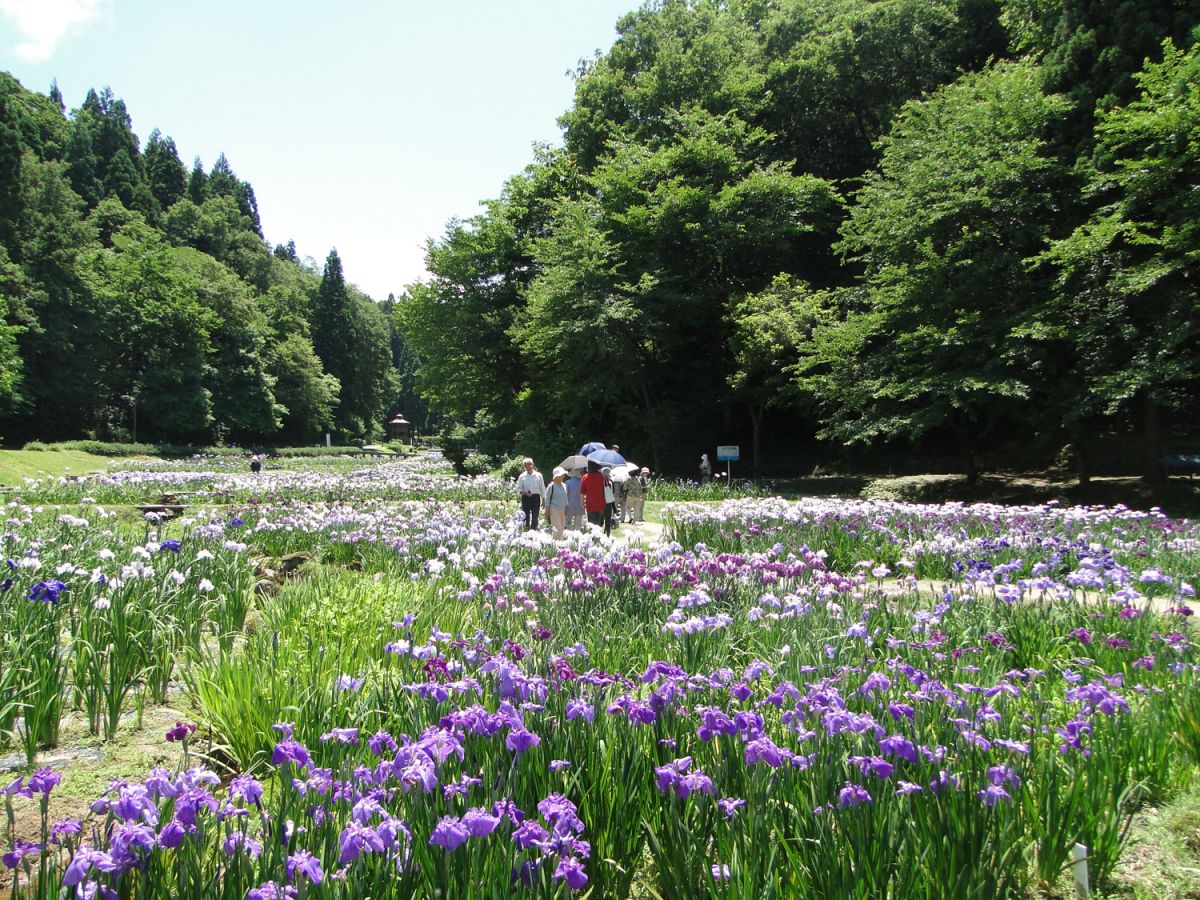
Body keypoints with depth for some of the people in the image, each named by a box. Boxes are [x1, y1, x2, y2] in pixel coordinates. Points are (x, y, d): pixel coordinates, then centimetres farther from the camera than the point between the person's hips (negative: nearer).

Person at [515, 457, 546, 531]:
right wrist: (525, 493, -14)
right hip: (526, 498, 1)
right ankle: (526, 530, 11)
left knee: (535, 516, -4)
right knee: (526, 516, 3)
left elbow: (542, 488, 10)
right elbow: (518, 489, 6)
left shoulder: (538, 475, 5)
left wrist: (544, 500, 9)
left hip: (536, 498, -1)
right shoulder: (522, 477, 5)